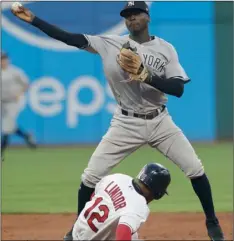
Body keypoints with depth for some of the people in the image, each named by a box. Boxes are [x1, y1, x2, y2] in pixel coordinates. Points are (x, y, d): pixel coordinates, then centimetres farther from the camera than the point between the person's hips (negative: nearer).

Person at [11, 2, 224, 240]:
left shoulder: (166, 49, -3)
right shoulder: (111, 44, -4)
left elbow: (178, 88, -13)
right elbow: (70, 38, -12)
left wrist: (145, 75, -28)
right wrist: (32, 19, -21)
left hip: (159, 122, 0)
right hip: (126, 124, 0)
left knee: (195, 168, -3)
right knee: (91, 176, -5)